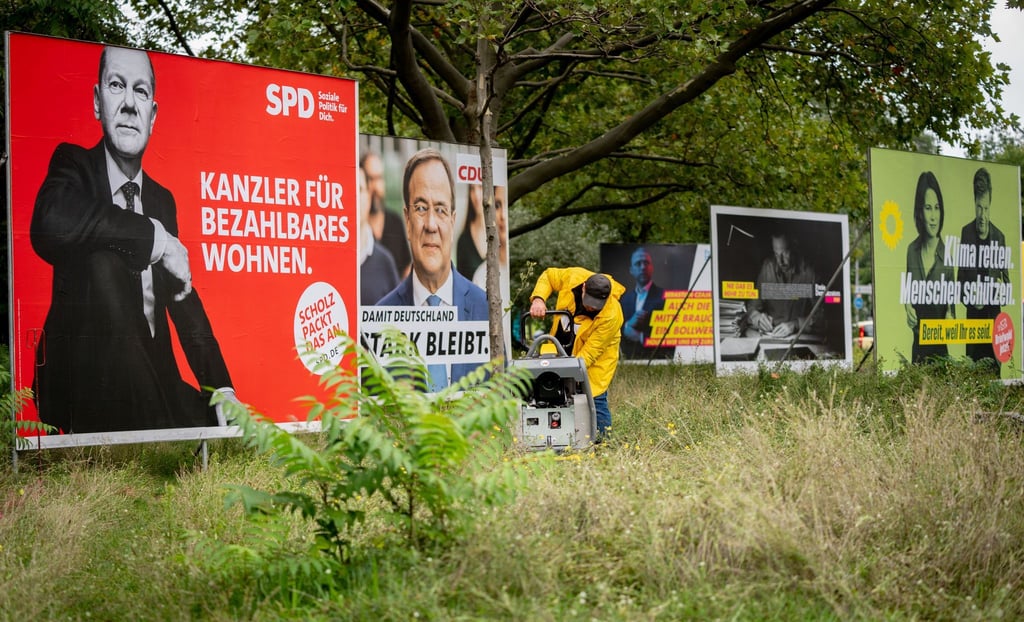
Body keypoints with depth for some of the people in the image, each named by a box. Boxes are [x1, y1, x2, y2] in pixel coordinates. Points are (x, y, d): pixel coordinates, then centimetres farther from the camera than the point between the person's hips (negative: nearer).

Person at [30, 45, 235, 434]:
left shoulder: (162, 200, 14)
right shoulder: (74, 164, -1)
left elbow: (186, 303, 10)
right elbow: (50, 223, -25)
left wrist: (222, 391, -2)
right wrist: (155, 238, -19)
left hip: (153, 379, 4)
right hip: (87, 374, -4)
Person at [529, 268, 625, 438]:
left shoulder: (611, 316, -35)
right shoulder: (573, 277, -24)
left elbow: (590, 353, -30)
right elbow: (548, 276, -2)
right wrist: (538, 299, -20)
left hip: (596, 359, -5)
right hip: (563, 348, 5)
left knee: (595, 399, -12)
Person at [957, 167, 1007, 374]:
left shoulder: (999, 236, 5)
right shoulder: (966, 233, 2)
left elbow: (1005, 276, 9)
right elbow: (960, 276, 3)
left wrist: (1002, 286, -13)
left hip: (993, 313, 1)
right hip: (973, 314, -1)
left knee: (994, 367, 1)